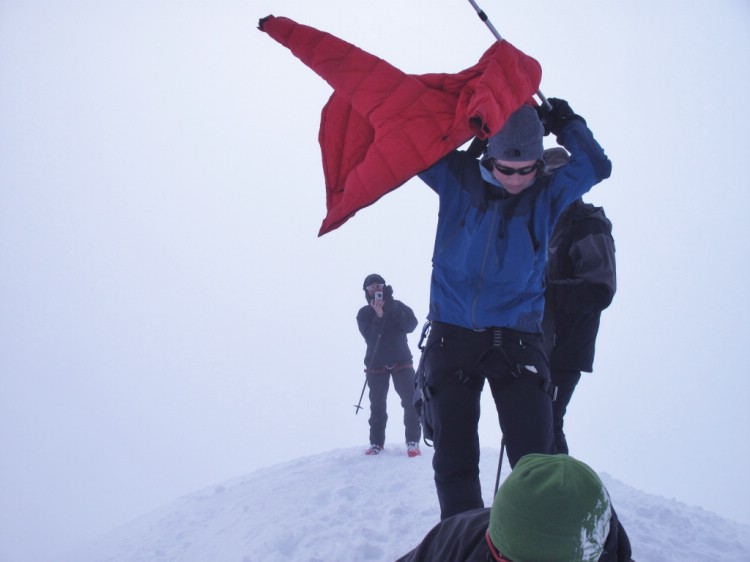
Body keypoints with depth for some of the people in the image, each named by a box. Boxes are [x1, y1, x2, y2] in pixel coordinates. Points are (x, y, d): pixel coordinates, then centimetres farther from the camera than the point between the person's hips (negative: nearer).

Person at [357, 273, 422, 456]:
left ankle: (413, 441, -5)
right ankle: (376, 442, 18)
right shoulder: (364, 313, 1)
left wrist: (392, 309, -24)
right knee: (377, 405, 5)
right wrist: (378, 316, -27)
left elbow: (411, 325, -14)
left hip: (401, 361, 0)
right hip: (376, 364, 1)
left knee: (411, 401, -11)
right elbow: (370, 337, -14)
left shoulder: (397, 306, 2)